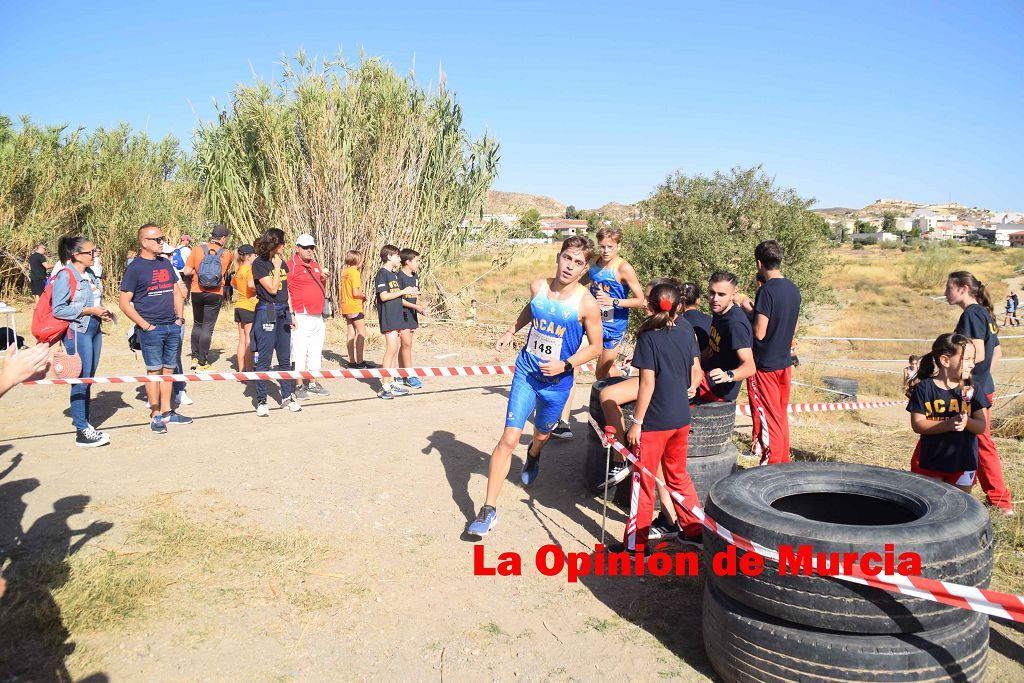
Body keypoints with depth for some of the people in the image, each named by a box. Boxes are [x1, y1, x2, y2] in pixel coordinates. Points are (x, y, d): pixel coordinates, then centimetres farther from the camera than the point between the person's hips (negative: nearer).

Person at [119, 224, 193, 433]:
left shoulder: (166, 264, 13)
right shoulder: (135, 268, -6)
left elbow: (177, 292, 20)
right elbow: (124, 302, -8)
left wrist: (180, 317, 8)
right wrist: (145, 325, -13)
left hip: (172, 327, 6)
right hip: (151, 329, -6)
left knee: (169, 369, 11)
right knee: (154, 371, -1)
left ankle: (167, 412, 20)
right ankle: (155, 416, 7)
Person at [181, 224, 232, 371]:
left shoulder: (197, 249, -2)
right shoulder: (226, 254, -3)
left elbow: (186, 272, -5)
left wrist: (197, 271, 11)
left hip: (197, 292, 2)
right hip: (215, 294, -2)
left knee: (197, 324, 19)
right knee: (207, 327, 2)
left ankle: (195, 358, 22)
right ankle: (202, 363, 3)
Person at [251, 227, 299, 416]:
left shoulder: (282, 263, 12)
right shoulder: (259, 264, -8)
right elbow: (272, 289, -15)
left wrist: (291, 314, 16)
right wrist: (277, 267, -9)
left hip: (282, 313, 7)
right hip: (266, 313, -7)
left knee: (285, 358, 10)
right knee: (264, 359, -3)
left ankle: (287, 397, 19)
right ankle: (261, 401, 5)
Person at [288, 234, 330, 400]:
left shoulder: (316, 266, 17)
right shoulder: (291, 265, -7)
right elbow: (284, 290, -13)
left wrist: (324, 278, 4)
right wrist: (291, 313, -19)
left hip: (318, 317, 8)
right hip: (302, 317, -8)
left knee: (316, 352, 14)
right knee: (299, 352, -5)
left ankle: (313, 383, 24)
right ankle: (300, 386, 2)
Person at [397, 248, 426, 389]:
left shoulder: (415, 276, 12)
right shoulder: (399, 276, -14)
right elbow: (398, 298, -16)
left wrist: (420, 307, 3)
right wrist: (416, 307, -18)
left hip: (412, 314, 8)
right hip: (401, 314, -8)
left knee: (405, 345, 10)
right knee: (406, 344, -8)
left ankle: (401, 375, 15)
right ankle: (410, 376, -5)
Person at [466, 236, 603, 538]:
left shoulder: (586, 303, -17)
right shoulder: (538, 286, -6)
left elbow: (595, 346, -8)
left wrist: (564, 364, -19)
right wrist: (511, 331, 14)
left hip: (557, 380, -1)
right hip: (526, 372, 1)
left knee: (542, 434, 22)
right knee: (509, 438, -8)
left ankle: (532, 457, 63)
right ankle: (488, 510, -2)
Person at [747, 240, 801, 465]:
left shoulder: (766, 290, -18)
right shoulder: (793, 289, 6)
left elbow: (759, 333, -20)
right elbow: (793, 329, 14)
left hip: (765, 365, -8)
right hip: (784, 362, 8)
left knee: (767, 420, 0)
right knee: (781, 417, 17)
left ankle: (771, 466, 6)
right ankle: (784, 464, 26)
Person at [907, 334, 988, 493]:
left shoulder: (971, 390, 0)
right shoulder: (923, 388, -7)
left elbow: (982, 426, -3)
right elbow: (917, 424, -11)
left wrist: (966, 421, -26)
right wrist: (948, 424, -26)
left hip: (963, 463, 2)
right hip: (930, 462, -2)